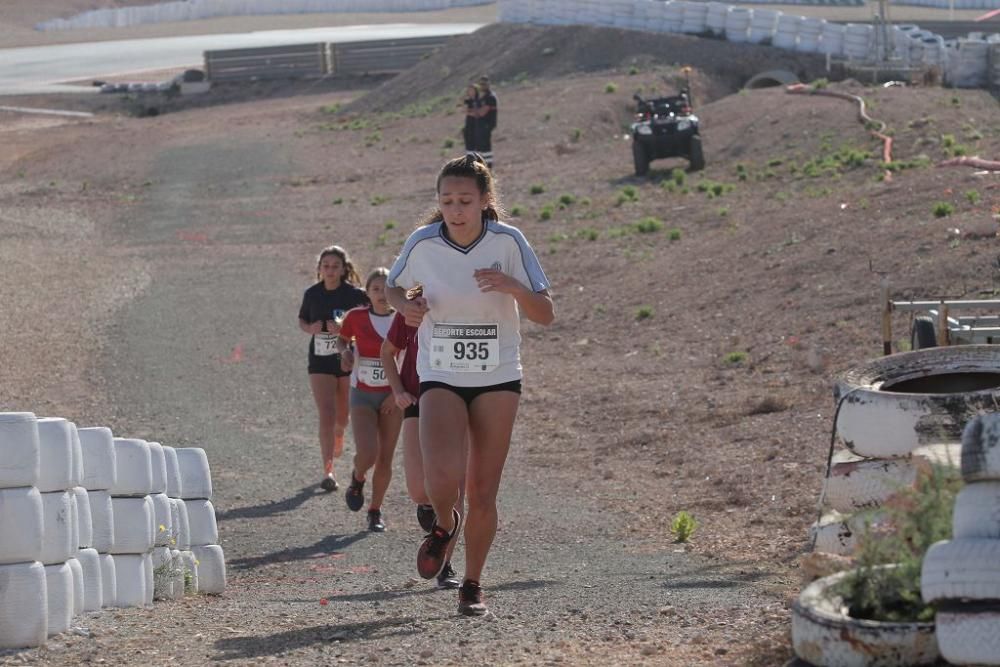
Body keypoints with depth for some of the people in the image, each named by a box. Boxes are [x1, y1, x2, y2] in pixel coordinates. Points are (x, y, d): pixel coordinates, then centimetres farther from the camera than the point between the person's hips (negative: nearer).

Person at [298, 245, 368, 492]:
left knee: (343, 416, 12)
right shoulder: (312, 294, 1)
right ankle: (328, 471, -10)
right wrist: (310, 328, -8)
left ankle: (338, 433, 49)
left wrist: (345, 329, -25)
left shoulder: (355, 295, -9)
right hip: (320, 361, 1)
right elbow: (302, 320, 15)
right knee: (327, 415, -10)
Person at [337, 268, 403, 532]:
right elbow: (342, 339, 16)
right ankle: (358, 479, 16)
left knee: (385, 460, 2)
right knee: (367, 454, -19)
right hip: (362, 395, -1)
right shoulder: (357, 317, -4)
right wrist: (345, 352, -7)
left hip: (392, 397, 1)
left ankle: (375, 511, 20)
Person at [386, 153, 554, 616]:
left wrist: (513, 287, -25)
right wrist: (405, 307, -10)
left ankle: (473, 585, 21)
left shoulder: (508, 242, -9)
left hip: (498, 378, 0)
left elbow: (545, 314, -5)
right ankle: (445, 525, 15)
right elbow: (392, 286, 13)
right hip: (440, 378, 0)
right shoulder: (423, 243, -7)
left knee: (483, 494, 2)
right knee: (442, 479, -21)